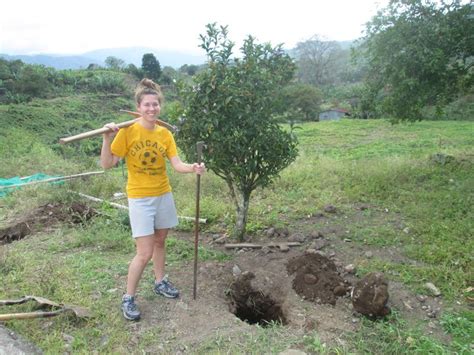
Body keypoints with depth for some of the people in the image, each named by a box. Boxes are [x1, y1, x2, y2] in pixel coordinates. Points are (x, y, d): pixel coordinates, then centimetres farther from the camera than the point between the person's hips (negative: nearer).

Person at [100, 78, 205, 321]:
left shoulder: (165, 134, -1)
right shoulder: (127, 132, -13)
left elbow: (177, 164, -8)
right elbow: (107, 164, -13)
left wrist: (193, 168, -28)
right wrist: (107, 138, -28)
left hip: (164, 195, 5)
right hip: (140, 198, -5)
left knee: (160, 241, 19)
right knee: (144, 253, -5)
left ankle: (160, 283, 40)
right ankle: (128, 298, 15)